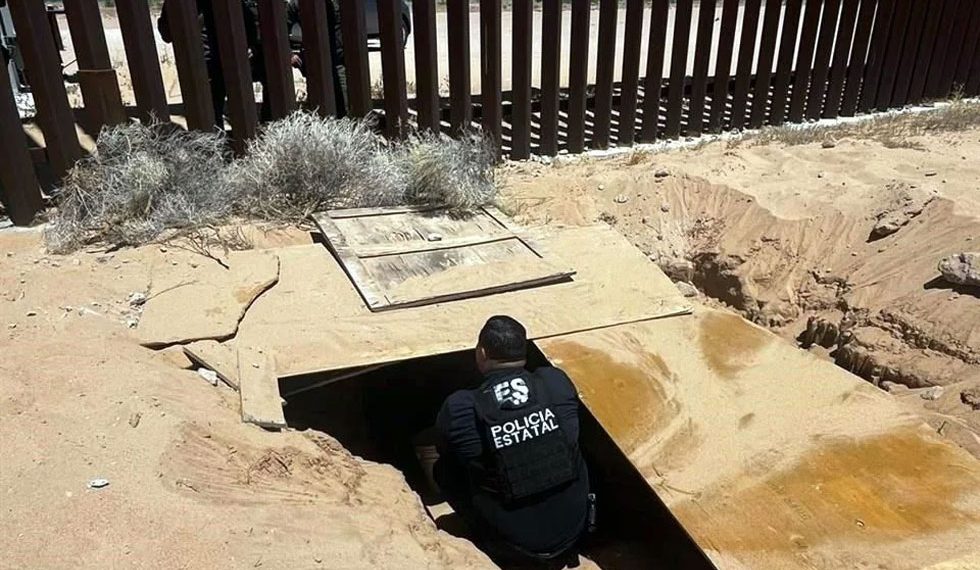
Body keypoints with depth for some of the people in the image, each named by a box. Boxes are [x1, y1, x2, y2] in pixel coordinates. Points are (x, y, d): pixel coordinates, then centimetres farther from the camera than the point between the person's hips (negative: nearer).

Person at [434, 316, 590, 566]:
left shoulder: (459, 407, -19)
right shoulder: (557, 381, -12)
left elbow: (448, 454, 4)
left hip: (514, 547, -2)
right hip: (573, 531, 3)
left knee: (443, 469, 12)